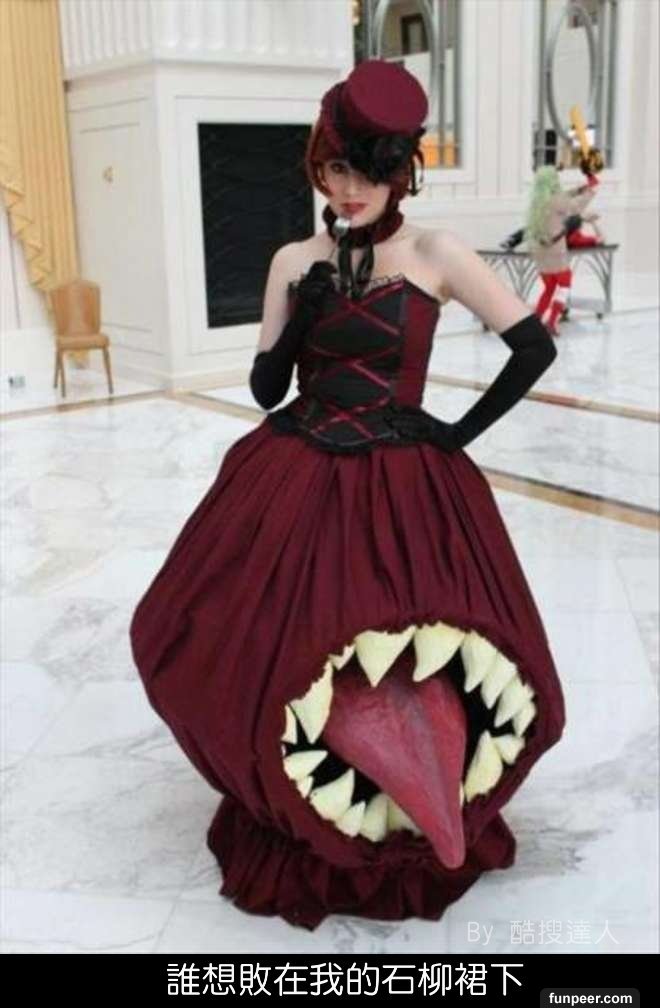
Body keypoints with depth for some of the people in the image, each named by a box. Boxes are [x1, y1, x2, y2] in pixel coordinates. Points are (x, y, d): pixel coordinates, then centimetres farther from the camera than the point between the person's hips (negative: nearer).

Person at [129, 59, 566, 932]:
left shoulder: (436, 255, -5)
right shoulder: (296, 261, 5)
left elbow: (535, 347, -4)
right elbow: (266, 387, 4)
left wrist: (462, 431, -4)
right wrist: (307, 304, -11)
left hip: (403, 487, -3)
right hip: (297, 482, 4)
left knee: (405, 675, -13)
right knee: (278, 651, 2)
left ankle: (412, 833, 15)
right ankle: (295, 828, 27)